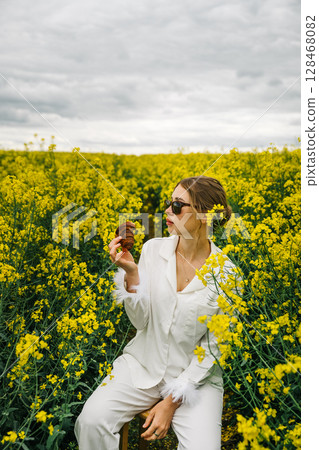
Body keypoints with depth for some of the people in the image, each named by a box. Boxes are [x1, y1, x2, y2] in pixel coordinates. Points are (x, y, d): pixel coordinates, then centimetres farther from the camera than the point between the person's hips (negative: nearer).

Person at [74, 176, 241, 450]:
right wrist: (130, 273, -23)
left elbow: (213, 346, -9)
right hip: (143, 365, 2)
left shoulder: (225, 273, -13)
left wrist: (172, 401, -12)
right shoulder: (153, 249, -6)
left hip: (194, 375, -1)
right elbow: (140, 320, -6)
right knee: (92, 419, -19)